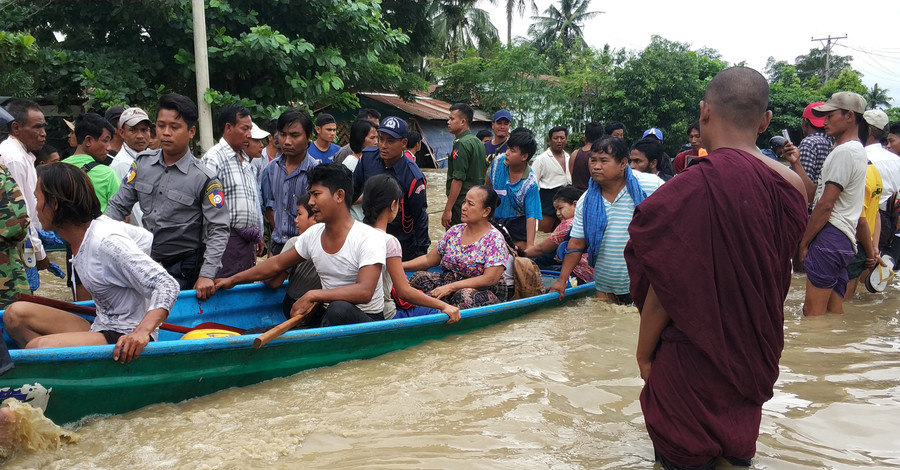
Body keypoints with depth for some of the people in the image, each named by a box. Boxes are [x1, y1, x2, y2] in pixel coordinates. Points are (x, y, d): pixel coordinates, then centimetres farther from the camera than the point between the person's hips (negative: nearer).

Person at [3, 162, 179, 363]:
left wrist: (143, 331, -40)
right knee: (16, 314, 2)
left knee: (38, 346, -28)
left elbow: (168, 286, -26)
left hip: (125, 340, -10)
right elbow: (145, 237, 16)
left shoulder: (107, 242, -22)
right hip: (100, 328, 10)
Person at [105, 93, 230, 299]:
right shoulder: (142, 163, 1)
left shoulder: (204, 179, -14)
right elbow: (118, 206, 7)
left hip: (183, 270, -4)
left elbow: (218, 230, -14)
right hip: (145, 261, 5)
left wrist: (206, 275, -22)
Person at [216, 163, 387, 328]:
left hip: (366, 319, -5)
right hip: (325, 317, 6)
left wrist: (312, 295, -30)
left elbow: (364, 292, -29)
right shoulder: (313, 234, 5)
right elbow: (277, 264, 17)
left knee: (339, 308, -40)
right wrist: (232, 280, 16)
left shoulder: (368, 238, -17)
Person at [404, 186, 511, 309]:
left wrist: (450, 287, -26)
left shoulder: (494, 239, -10)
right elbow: (429, 259, 14)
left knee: (465, 295, -39)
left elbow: (490, 278, -21)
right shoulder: (455, 231, 8)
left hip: (484, 291, -6)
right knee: (418, 277, -16)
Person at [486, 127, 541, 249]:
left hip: (518, 222, -3)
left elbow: (531, 216, -27)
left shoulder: (530, 183, -25)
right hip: (495, 219, 4)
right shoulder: (498, 162, -13)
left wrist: (530, 245, -35)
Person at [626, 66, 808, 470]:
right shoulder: (791, 186, -6)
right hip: (755, 358, 6)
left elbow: (666, 286, -18)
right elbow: (777, 278, 6)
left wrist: (644, 352, -4)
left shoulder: (694, 188, -24)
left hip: (694, 362, -6)